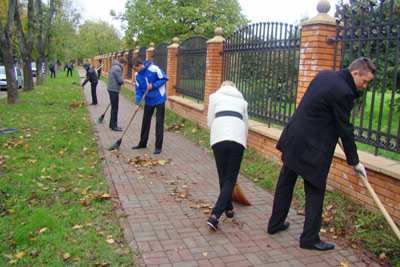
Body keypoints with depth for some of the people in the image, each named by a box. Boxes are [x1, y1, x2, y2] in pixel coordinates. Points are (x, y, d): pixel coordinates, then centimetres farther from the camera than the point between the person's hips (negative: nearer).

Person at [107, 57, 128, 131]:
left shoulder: (114, 67, 16)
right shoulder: (118, 68, -16)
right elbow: (120, 80, -19)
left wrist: (121, 81, 9)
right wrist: (122, 82, 3)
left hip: (111, 89, 10)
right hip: (114, 90, -10)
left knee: (114, 108, 16)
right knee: (114, 109, -4)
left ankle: (112, 124, 23)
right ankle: (114, 125, 1)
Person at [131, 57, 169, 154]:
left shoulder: (153, 68, -20)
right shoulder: (137, 75, -2)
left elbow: (165, 79, -12)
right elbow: (138, 89, 2)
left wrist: (153, 85, -21)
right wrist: (138, 103, -7)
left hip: (159, 99, -5)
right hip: (148, 101, 6)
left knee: (159, 123, -3)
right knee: (145, 121, 13)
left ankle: (158, 146, 2)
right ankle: (142, 143, 28)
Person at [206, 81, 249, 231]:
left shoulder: (215, 96, 23)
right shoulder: (241, 100, 27)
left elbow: (210, 122, 16)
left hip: (218, 138, 0)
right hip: (238, 138, 0)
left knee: (223, 177, 17)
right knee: (230, 179, 5)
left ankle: (228, 209, 33)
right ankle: (215, 216, -6)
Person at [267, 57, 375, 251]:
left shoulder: (325, 75, 7)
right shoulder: (343, 92, -19)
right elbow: (345, 130, -13)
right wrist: (354, 162, -3)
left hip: (292, 139, 9)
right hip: (312, 148, -9)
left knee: (285, 184, 18)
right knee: (315, 191, 4)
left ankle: (275, 224, 33)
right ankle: (310, 238, 13)